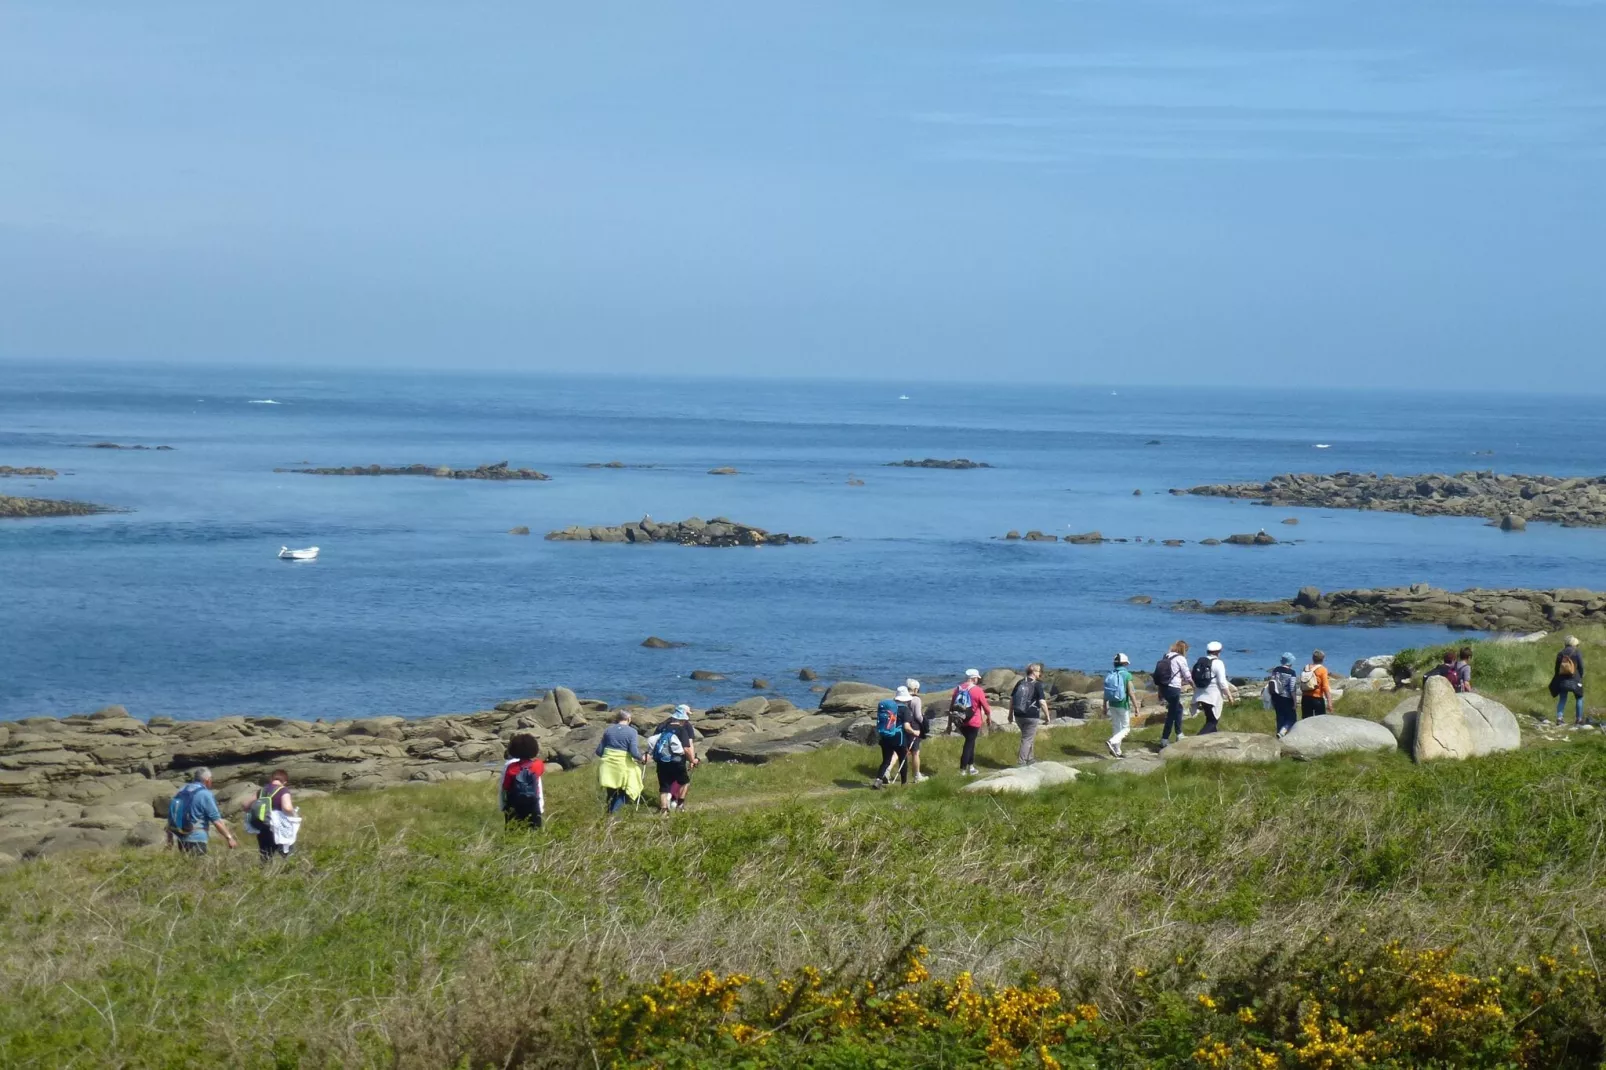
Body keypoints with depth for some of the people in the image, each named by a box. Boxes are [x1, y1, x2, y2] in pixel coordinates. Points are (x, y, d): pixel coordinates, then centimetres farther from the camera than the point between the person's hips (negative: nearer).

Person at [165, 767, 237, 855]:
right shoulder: (205, 794, -9)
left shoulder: (180, 792, 11)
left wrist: (170, 840, 23)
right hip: (196, 840, -7)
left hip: (180, 839, 7)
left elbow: (170, 818, 15)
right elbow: (216, 820, -13)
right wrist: (229, 838, -8)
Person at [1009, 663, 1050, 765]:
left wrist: (1011, 714, 18)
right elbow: (1042, 702, -17)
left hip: (1018, 716, 6)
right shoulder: (1037, 685, -11)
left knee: (1030, 737, 24)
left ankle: (1030, 759, 32)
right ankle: (1021, 762, -1)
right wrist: (1047, 716, -8)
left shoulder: (1020, 683, 6)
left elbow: (1012, 698, 9)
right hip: (1031, 717, -6)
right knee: (1027, 739, 2)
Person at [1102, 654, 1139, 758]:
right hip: (1123, 706, -5)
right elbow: (1131, 693, -16)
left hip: (1112, 705, 6)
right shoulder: (1127, 675, -13)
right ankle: (1112, 742, -16)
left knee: (1116, 727, 15)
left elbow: (1106, 693, 6)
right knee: (1126, 728, 6)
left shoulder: (1109, 675, 3)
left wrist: (1105, 707, 15)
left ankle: (1117, 751, 18)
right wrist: (1136, 707, -9)